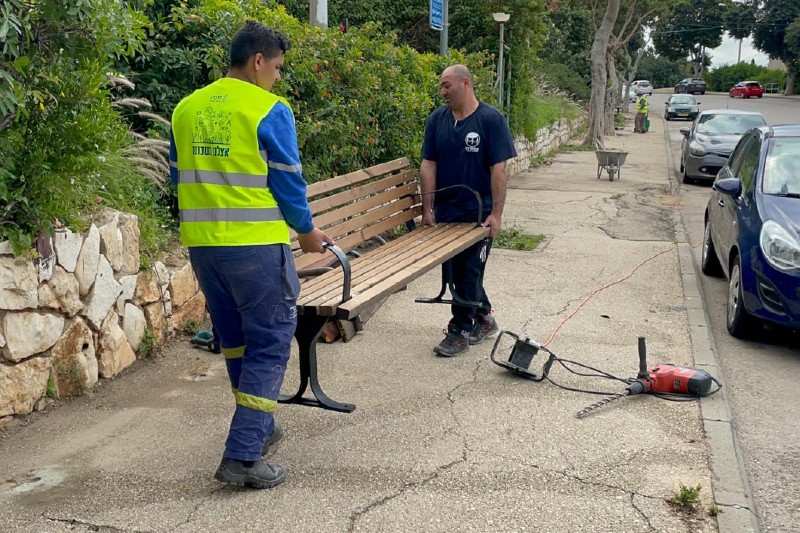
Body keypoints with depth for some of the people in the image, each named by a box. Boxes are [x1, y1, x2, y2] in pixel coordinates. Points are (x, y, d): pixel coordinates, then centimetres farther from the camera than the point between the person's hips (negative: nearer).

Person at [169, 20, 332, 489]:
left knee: (237, 340, 20)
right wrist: (307, 231, 9)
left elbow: (180, 176, 16)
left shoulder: (186, 109, 10)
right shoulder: (270, 110, -9)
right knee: (269, 344, 3)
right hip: (255, 244, -7)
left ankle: (258, 427, 35)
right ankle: (243, 456, 0)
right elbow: (287, 180, -7)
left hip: (201, 242, 7)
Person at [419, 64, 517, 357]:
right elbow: (428, 165, 2)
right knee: (455, 270, 13)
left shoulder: (491, 119, -10)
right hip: (445, 212, 5)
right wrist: (428, 208, -2)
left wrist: (496, 213, -17)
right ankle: (484, 317, 33)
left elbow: (499, 169, -13)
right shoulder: (437, 119, 2)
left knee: (468, 272, 0)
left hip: (477, 213, -5)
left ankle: (460, 330, 14)